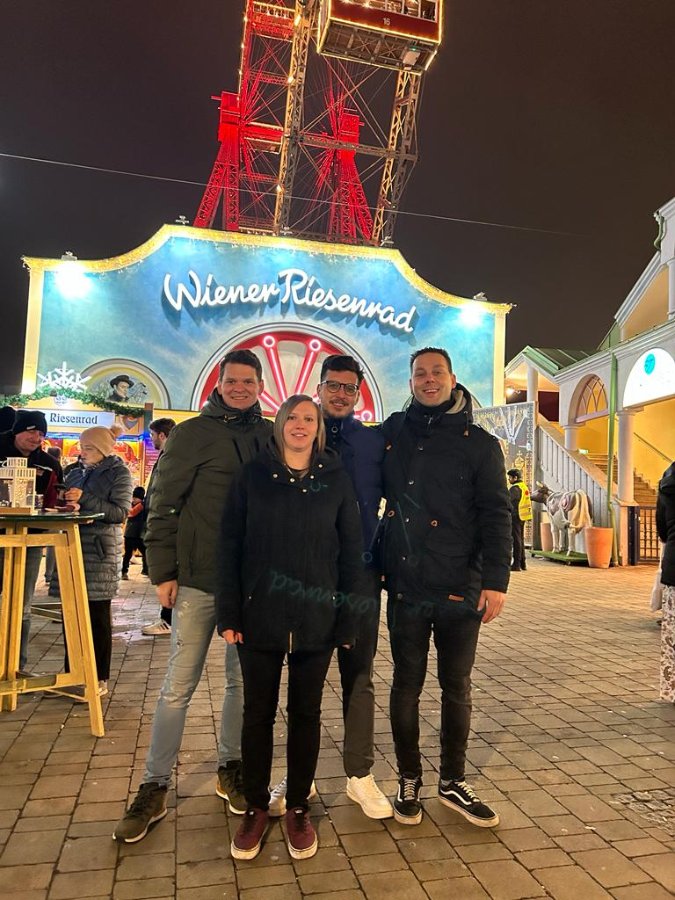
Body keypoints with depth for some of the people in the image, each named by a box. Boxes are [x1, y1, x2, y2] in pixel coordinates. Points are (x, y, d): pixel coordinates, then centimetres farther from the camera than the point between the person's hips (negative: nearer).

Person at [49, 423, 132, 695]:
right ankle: (71, 672, 21)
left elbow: (120, 512, -10)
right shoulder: (75, 473, 16)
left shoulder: (119, 473, -1)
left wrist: (84, 499, -16)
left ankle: (100, 678, 10)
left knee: (98, 616, 0)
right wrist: (67, 507, 0)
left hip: (100, 551, -5)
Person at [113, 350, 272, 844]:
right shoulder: (193, 433, -3)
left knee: (244, 681, 14)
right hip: (199, 580, -3)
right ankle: (155, 788, 20)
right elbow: (164, 504, -3)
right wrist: (163, 572, -7)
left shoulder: (270, 436, 7)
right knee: (179, 687, 5)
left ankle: (231, 768, 32)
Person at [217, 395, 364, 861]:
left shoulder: (337, 480, 2)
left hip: (317, 620, 0)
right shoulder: (253, 476, 2)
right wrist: (230, 614, -6)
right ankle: (256, 808, 29)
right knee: (258, 713, 11)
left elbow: (352, 553, 2)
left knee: (306, 714, 12)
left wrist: (348, 619, -2)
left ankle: (299, 808, 30)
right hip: (259, 618, 0)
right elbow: (230, 547, 0)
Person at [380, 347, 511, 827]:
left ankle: (453, 782, 31)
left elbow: (496, 515, -3)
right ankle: (409, 781, 29)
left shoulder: (479, 443, -1)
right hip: (406, 585, 1)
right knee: (407, 683, 12)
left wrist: (496, 581, -9)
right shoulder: (393, 433, 4)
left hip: (462, 588, 0)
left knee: (457, 685, 13)